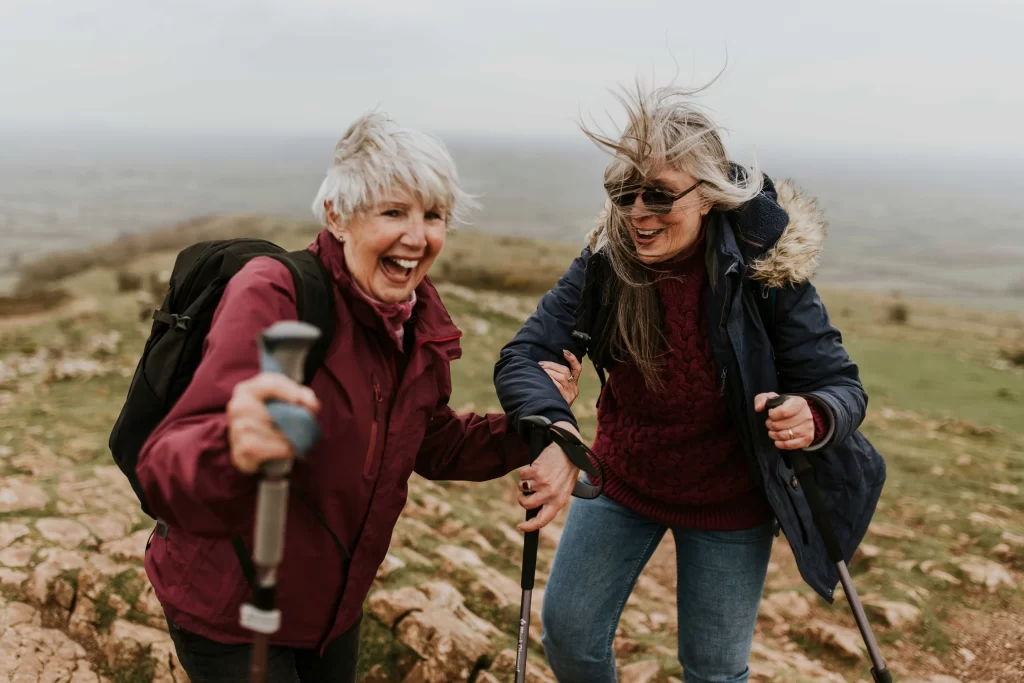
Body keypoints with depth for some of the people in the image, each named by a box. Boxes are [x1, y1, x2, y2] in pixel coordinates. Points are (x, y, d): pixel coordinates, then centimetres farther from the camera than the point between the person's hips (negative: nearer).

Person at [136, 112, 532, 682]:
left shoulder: (421, 322, -7)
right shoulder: (272, 294, -27)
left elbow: (434, 446, 8)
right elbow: (166, 473, -36)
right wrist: (234, 451, -59)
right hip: (226, 612, -6)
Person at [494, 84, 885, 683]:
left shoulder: (766, 267, -24)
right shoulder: (604, 262, -18)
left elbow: (843, 386, -21)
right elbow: (522, 358, -25)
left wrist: (814, 417, -46)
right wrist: (551, 433, -48)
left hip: (727, 504, -2)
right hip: (622, 482, 2)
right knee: (567, 631, 11)